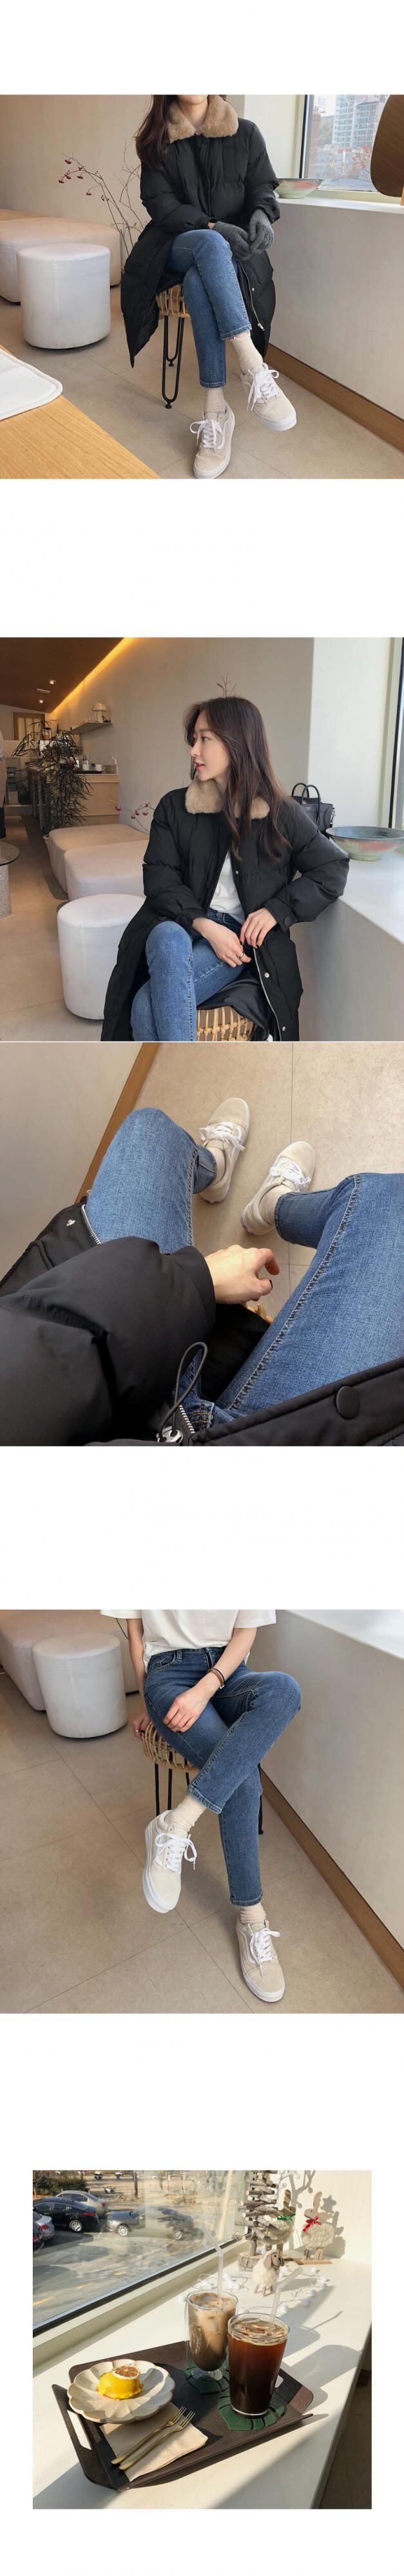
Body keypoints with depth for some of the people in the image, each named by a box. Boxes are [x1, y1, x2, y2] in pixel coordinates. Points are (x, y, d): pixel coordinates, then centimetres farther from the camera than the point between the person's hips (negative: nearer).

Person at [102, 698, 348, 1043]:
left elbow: (333, 869, 5)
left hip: (243, 941, -2)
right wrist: (205, 926, -16)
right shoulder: (174, 807, 6)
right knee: (167, 939, -39)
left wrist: (277, 910, -8)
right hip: (181, 926, 2)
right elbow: (160, 878, 0)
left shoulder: (281, 814, 1)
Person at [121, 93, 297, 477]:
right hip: (179, 244, 0)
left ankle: (215, 411, -40)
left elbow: (263, 187, 7)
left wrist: (262, 215, -18)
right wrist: (213, 226, -19)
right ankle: (254, 369, -48)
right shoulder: (157, 140, 4)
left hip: (233, 245, 0)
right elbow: (160, 204, -3)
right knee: (210, 244, -37)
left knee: (199, 282, -36)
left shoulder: (245, 133, 6)